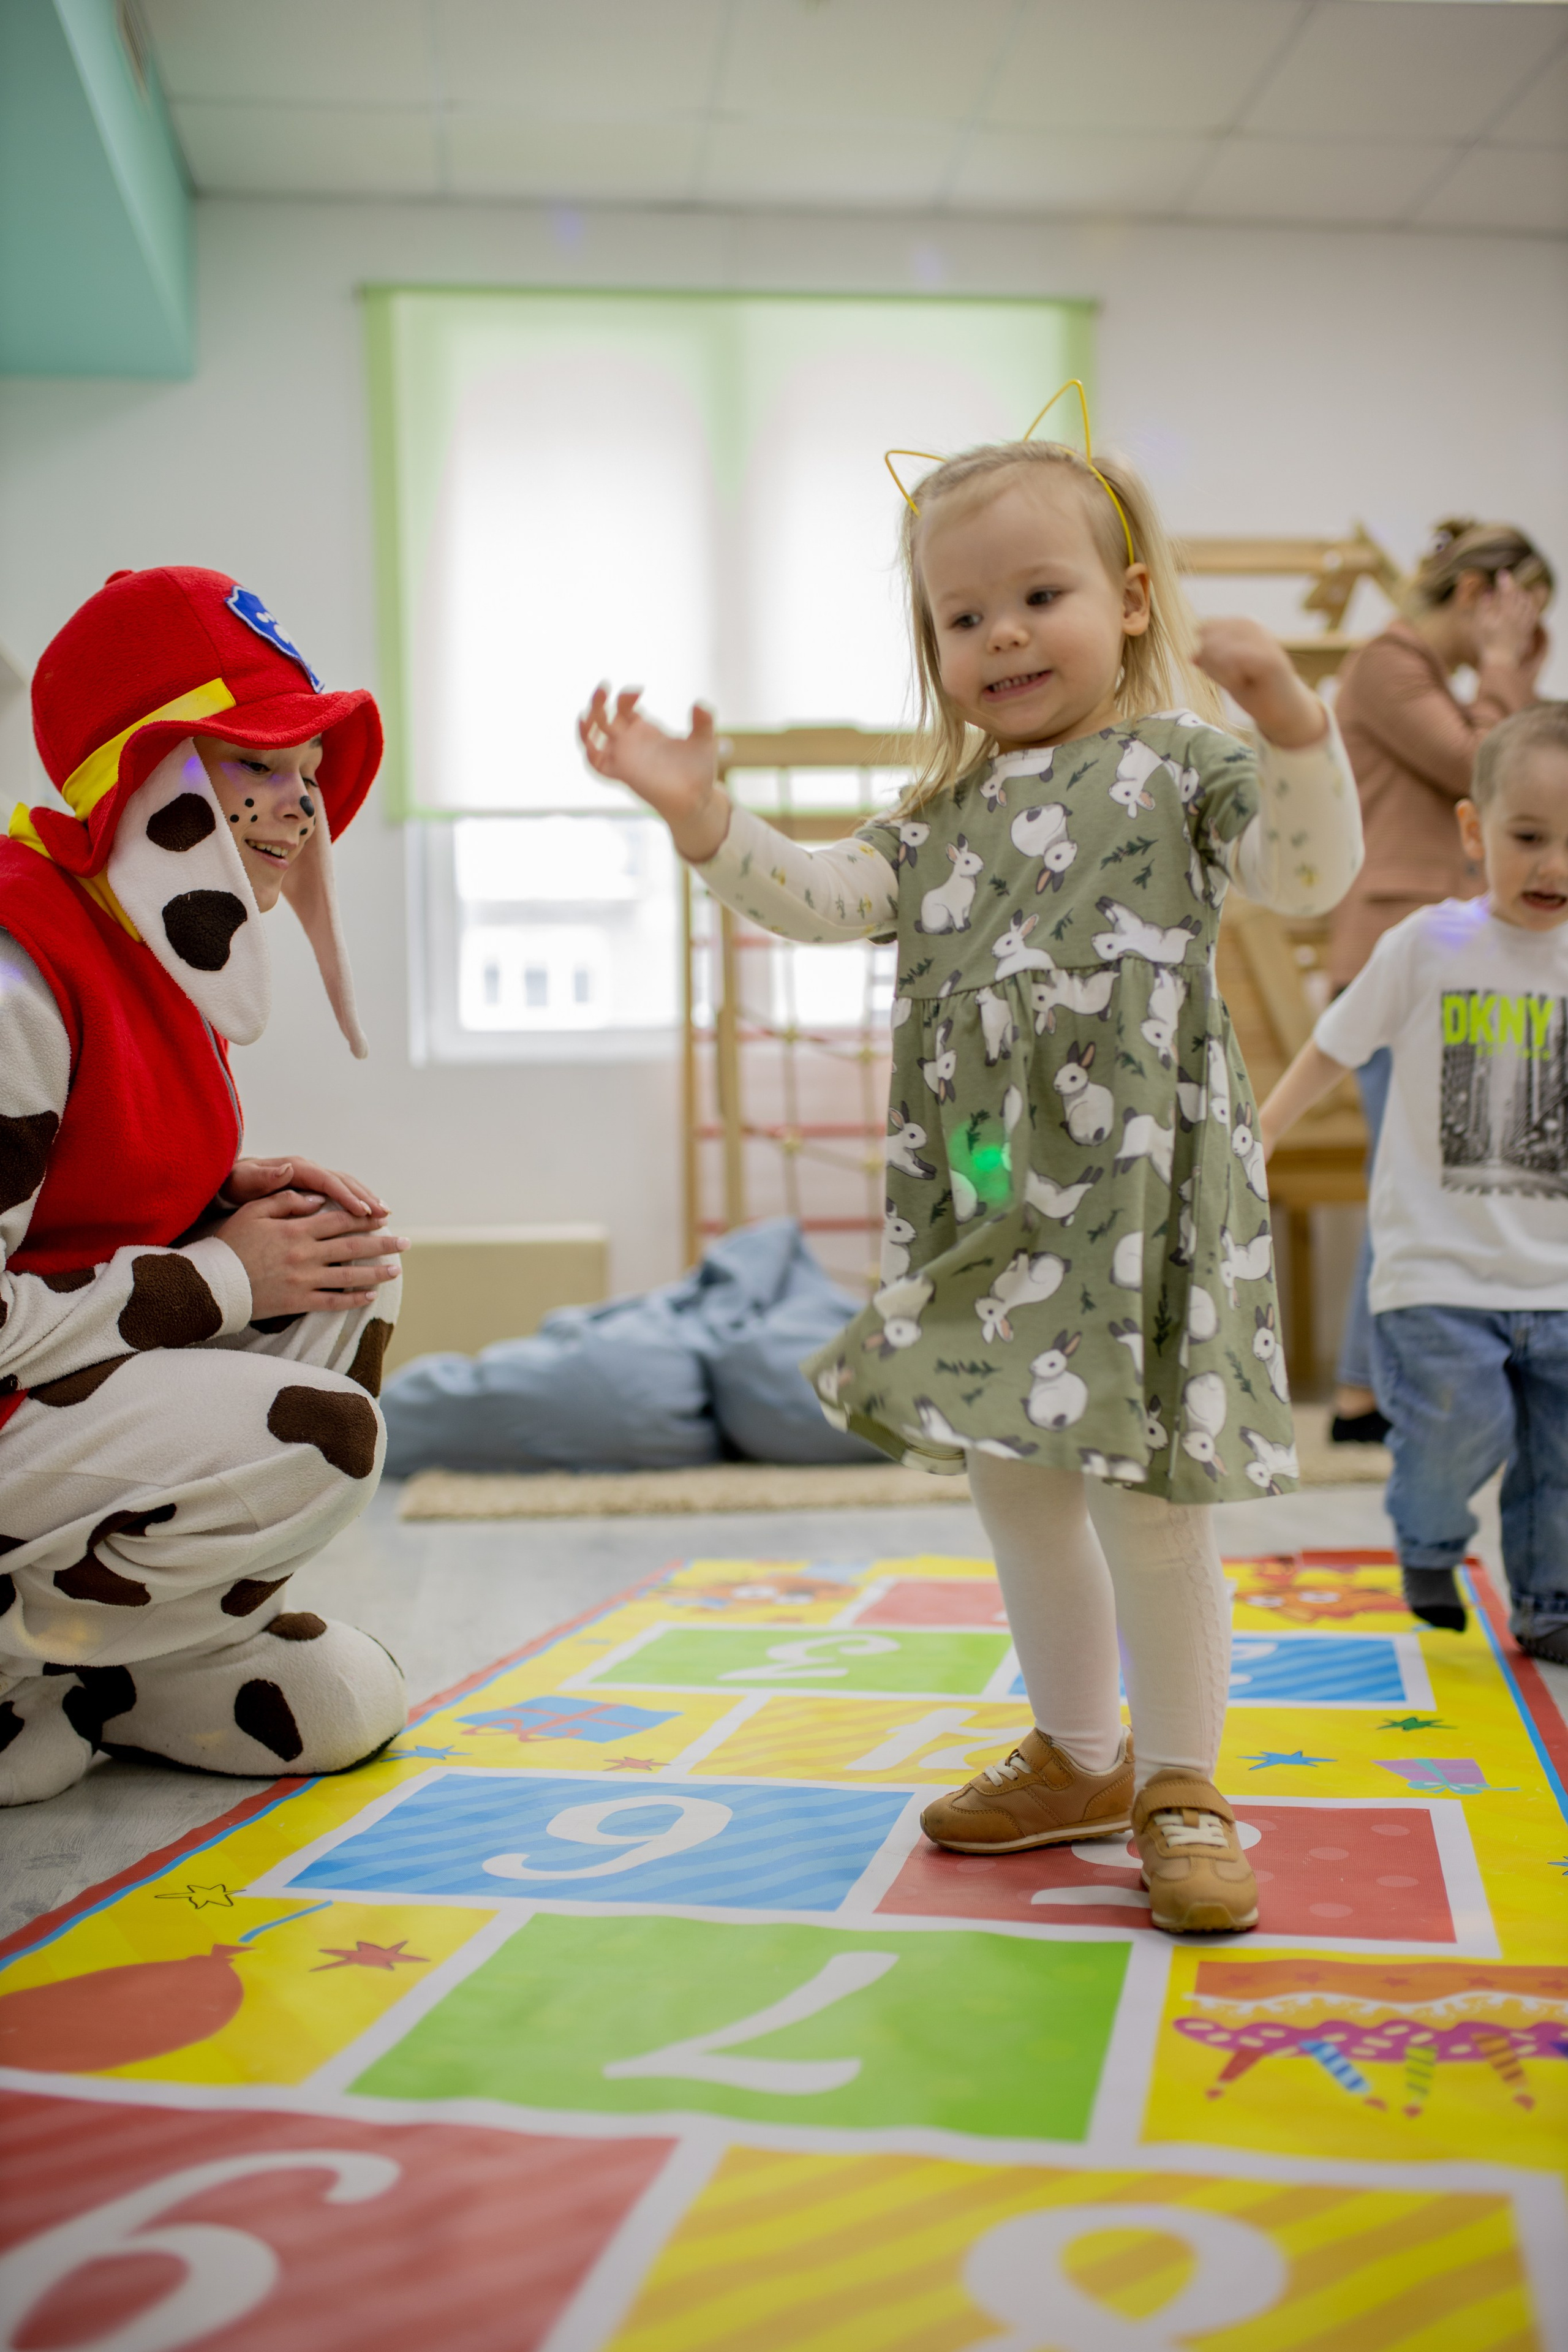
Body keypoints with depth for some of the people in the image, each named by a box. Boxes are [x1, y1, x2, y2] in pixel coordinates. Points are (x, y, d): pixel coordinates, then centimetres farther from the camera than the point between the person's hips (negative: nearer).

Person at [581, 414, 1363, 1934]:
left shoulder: (1177, 763, 0)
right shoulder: (946, 813, 15)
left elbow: (1309, 872, -12)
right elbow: (822, 897, 5)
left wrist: (1289, 725, -27)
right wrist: (702, 819, -8)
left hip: (1136, 1197, -6)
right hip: (980, 1207, 6)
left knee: (1146, 1497, -2)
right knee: (1012, 1484, 14)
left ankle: (1179, 1784, 17)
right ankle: (1078, 1755, 33)